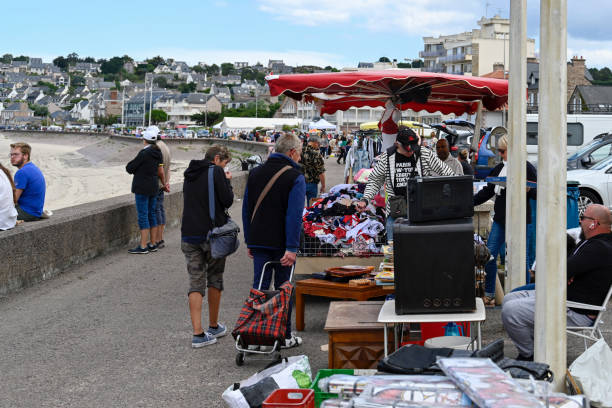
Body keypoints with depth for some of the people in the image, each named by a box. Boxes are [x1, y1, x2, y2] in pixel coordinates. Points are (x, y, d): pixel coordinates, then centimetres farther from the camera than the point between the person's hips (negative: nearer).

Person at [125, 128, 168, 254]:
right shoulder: (158, 153, 7)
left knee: (143, 216, -6)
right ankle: (152, 244, 18)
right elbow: (160, 172, 11)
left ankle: (143, 246, -5)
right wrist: (164, 184, 25)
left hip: (142, 188, -8)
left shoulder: (144, 153, -17)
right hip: (154, 187, 8)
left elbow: (129, 168, -12)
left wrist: (129, 166, 11)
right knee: (151, 214, 13)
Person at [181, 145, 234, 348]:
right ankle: (214, 327, 23)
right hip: (213, 234, -5)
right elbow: (227, 200, -11)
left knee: (196, 282, 2)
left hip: (189, 236, 5)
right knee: (215, 279, 12)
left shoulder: (190, 174, 15)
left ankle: (198, 333, -5)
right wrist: (227, 181, 7)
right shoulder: (216, 172, -6)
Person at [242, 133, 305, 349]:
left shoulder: (255, 173, 11)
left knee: (259, 287, 8)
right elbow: (294, 216, -17)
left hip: (258, 242, 5)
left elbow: (246, 210, 14)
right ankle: (284, 336, 13)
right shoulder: (295, 178, -8)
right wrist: (291, 248, -19)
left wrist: (249, 242, 18)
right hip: (281, 243, -4)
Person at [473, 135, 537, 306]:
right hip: (500, 219, 6)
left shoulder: (527, 168, -4)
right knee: (489, 254, 0)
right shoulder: (498, 169, 13)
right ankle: (489, 295, 10)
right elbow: (487, 191, 17)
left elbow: (537, 193, -5)